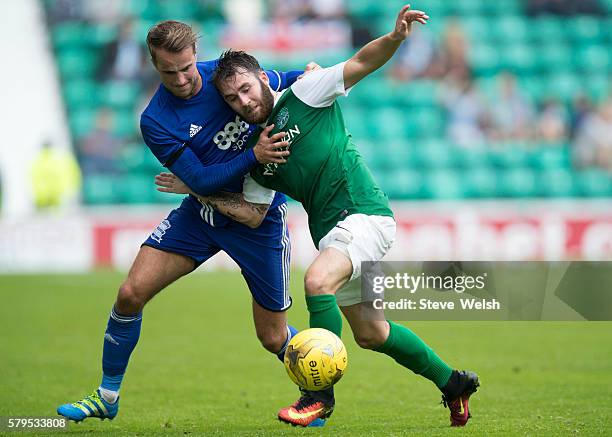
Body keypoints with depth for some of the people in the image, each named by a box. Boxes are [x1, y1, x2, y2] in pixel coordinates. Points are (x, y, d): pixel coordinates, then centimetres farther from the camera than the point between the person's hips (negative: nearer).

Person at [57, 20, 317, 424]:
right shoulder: (156, 122, -17)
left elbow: (277, 82, 11)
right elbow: (200, 180, -20)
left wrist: (306, 76, -9)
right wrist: (253, 156, -31)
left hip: (260, 216, -1)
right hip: (202, 212, 1)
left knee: (273, 337, 1)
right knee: (131, 293, -11)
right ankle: (107, 397, 8)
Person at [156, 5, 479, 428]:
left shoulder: (302, 95, -4)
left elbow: (361, 63, -9)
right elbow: (252, 215, 12)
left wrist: (395, 37, -27)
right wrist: (199, 191, 8)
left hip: (364, 213, -8)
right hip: (331, 232, 8)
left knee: (317, 280, -32)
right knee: (370, 333, 14)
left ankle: (320, 393, -23)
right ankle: (453, 383, 33)